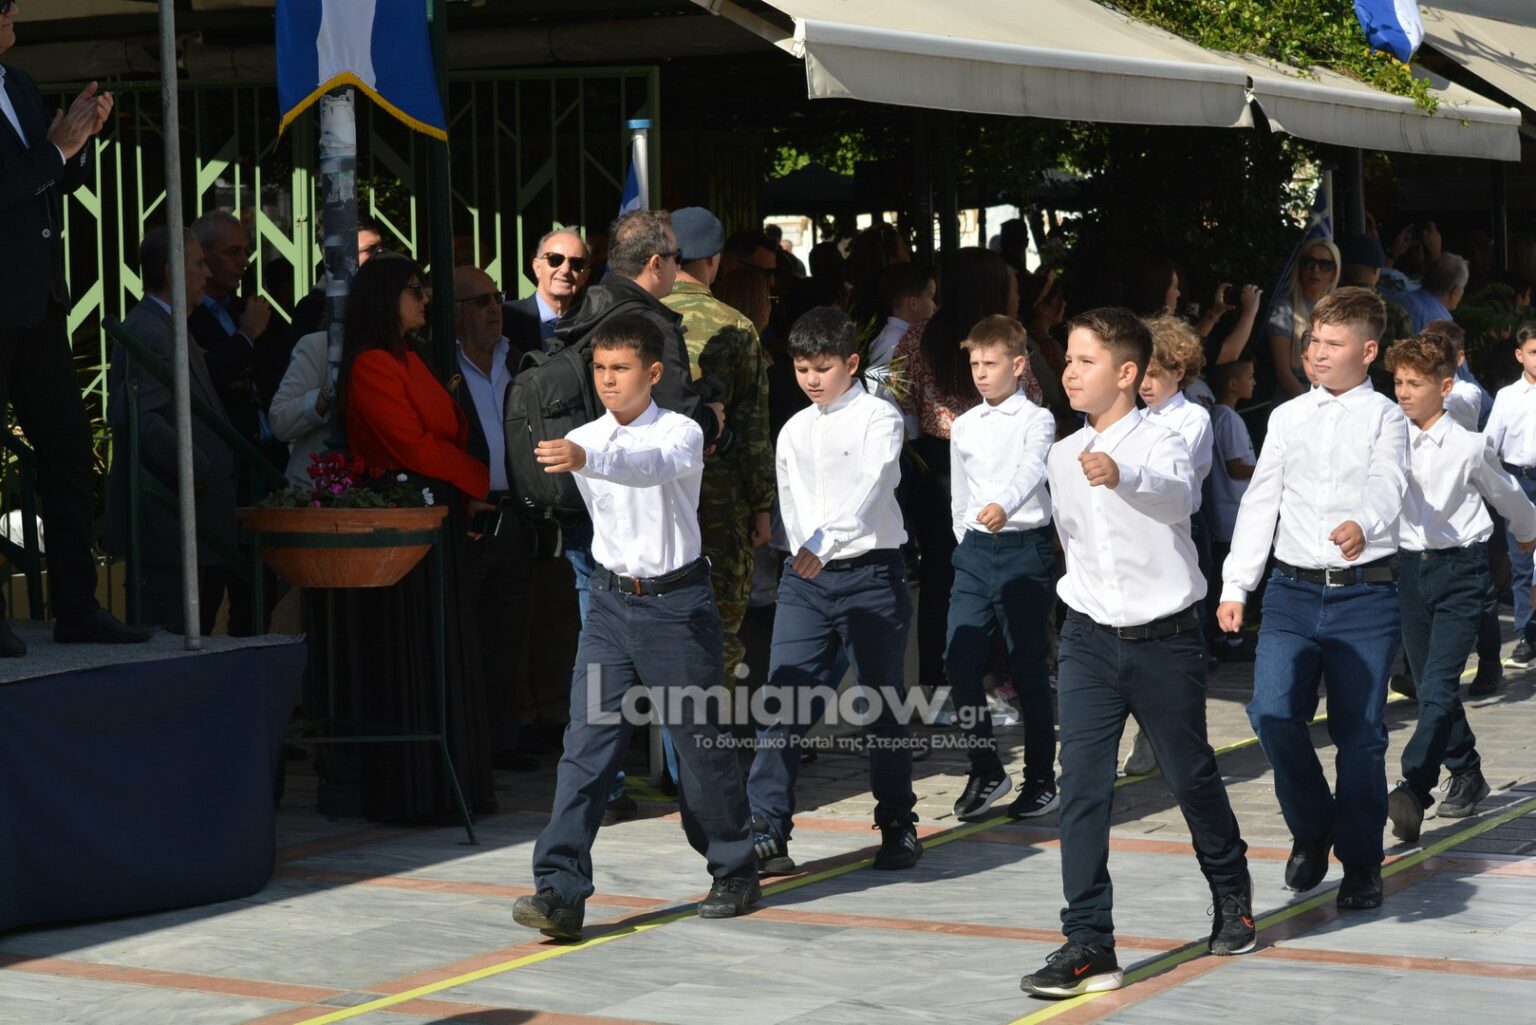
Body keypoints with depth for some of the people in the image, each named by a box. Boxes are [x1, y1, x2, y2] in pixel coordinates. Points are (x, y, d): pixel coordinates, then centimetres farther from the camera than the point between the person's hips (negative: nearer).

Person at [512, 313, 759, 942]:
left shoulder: (681, 434, -11)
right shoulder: (583, 440, 5)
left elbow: (649, 464, -35)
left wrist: (584, 458, -51)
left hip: (677, 603, -4)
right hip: (611, 604, 4)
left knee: (700, 744, 7)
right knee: (586, 747, -8)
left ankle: (734, 872, 27)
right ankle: (560, 892, -14)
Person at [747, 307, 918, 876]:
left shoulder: (877, 418, -5)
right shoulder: (794, 431, 13)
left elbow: (868, 487, -21)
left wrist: (824, 542, -34)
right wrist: (803, 553, 6)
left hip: (869, 572, -4)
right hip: (804, 576, 4)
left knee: (883, 704, 5)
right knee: (783, 703, -6)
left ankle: (898, 827, 18)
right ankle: (766, 834, -7)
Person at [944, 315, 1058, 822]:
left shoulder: (1036, 419, -4)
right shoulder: (964, 425, 12)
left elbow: (1031, 469, -24)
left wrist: (1003, 505, -42)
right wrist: (967, 544, 14)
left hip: (1025, 547, -5)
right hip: (975, 551, 5)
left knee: (1029, 669, 0)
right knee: (959, 663, -3)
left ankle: (1041, 780, 10)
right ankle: (985, 771, 10)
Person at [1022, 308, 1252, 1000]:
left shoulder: (1159, 444, -14)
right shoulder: (1062, 457, 4)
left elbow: (1180, 495, -39)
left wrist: (1122, 477, -57)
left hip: (1165, 637, -4)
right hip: (1088, 637, 4)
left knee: (1189, 774, 11)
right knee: (1081, 782, -8)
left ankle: (1231, 890, 39)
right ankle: (1089, 942, -9)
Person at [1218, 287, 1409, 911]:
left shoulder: (1385, 419, 1)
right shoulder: (1287, 418, 12)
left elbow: (1387, 484, -17)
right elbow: (1260, 503, 12)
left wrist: (1363, 523, -40)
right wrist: (1235, 586, 6)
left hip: (1365, 593, -3)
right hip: (1292, 590, 3)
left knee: (1359, 734, 1)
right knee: (1272, 713, -11)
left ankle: (1361, 863, 15)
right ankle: (1312, 829, 13)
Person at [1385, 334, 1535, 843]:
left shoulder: (1468, 447, -7)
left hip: (1460, 570, -5)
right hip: (1410, 567, 5)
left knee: (1438, 686, -16)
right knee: (1431, 687, 12)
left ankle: (1413, 789, -26)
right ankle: (1467, 776, 29)